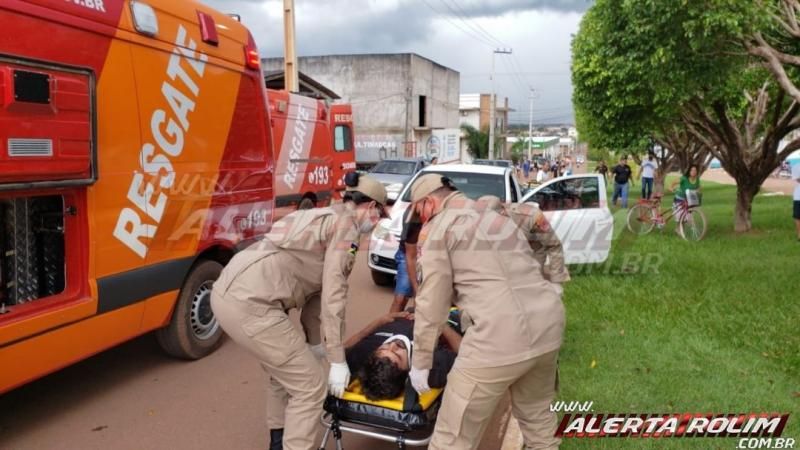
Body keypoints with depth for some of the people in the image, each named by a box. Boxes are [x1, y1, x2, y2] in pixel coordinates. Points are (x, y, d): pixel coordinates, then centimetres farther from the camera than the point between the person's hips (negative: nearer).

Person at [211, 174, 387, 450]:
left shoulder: (326, 219, 24)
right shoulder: (346, 224, -4)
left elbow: (314, 287, 26)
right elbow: (333, 293, -11)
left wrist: (314, 342, 28)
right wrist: (337, 360, -7)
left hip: (229, 291, 10)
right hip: (250, 303, -10)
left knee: (286, 372, 27)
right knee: (310, 384, 1)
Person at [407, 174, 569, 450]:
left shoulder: (436, 227, 3)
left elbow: (432, 303, 0)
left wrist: (420, 361, 9)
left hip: (499, 338, -7)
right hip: (548, 327, 7)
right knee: (538, 418, 29)